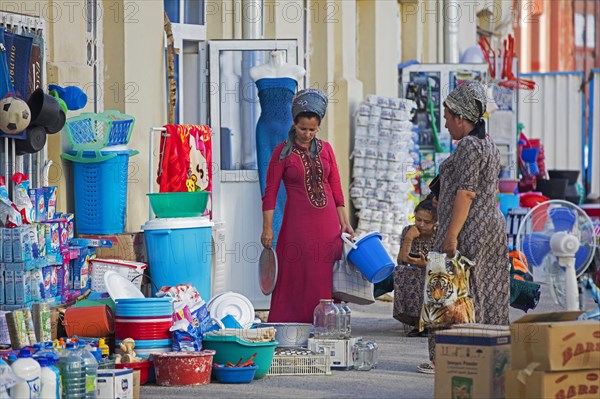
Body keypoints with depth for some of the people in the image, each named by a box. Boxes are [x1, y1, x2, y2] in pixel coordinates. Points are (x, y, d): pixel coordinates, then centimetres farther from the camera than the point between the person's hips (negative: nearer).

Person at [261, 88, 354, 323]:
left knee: (324, 278, 4)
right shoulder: (282, 152, -3)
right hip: (298, 222, -4)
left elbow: (336, 189, 12)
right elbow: (270, 192, -4)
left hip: (327, 222, 4)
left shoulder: (325, 149, 8)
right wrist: (267, 228, -10)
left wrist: (344, 223, 9)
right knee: (295, 277, -4)